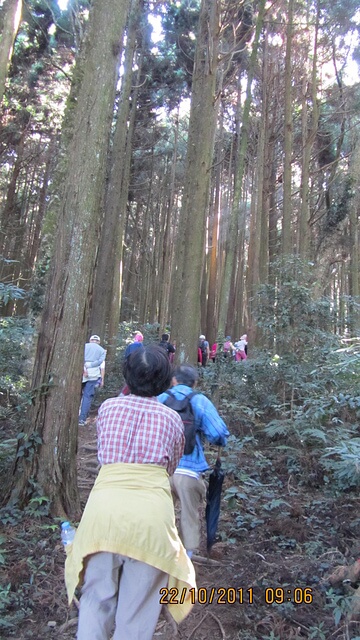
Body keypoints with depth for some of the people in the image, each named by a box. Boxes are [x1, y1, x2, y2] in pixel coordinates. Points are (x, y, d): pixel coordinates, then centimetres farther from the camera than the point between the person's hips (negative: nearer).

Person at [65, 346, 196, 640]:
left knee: (97, 600, 18)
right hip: (151, 512, 0)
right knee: (138, 609, 14)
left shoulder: (108, 407, 10)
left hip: (105, 508, 1)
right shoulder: (172, 419, 9)